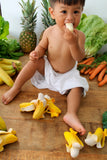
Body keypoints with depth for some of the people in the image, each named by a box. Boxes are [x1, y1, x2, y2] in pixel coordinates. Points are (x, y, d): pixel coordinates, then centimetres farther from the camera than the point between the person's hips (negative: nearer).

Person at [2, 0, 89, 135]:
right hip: (48, 68, 1)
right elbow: (42, 47, 1)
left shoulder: (79, 35, -21)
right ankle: (15, 88, -9)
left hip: (67, 75, -1)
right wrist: (37, 52, -23)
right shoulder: (49, 32, -16)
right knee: (34, 61, -19)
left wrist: (73, 43, -46)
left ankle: (71, 114, -27)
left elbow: (79, 58, -28)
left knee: (77, 86, -23)